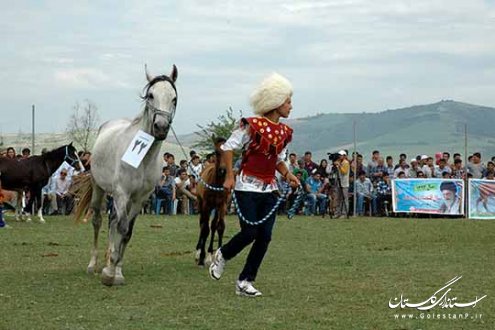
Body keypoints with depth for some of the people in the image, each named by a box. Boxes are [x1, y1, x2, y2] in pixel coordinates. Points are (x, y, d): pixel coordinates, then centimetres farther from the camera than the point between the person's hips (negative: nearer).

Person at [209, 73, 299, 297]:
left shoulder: (284, 132, 8)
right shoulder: (253, 126, -12)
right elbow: (228, 147, -8)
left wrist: (287, 175, 0)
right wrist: (230, 176, -14)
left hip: (269, 189, 6)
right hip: (248, 187, -6)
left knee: (265, 236, -1)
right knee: (249, 233, -11)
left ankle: (245, 281, 9)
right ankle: (222, 256, 21)